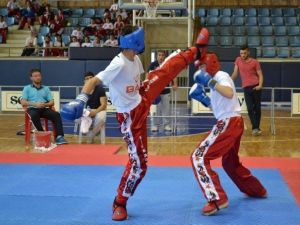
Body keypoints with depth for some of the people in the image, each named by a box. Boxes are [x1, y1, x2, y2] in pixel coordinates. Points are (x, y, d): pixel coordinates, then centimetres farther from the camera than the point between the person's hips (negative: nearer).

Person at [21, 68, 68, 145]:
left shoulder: (46, 88, 22)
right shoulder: (27, 88, 15)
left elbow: (52, 102, 13)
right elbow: (23, 102, 1)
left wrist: (45, 104, -11)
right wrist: (35, 104, -14)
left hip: (44, 109, 2)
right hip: (32, 109, -2)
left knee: (56, 115, -28)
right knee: (34, 116, -39)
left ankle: (59, 136, -37)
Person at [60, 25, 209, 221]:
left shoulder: (136, 59, -4)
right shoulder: (119, 64, -30)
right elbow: (94, 81, -37)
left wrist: (152, 89, 27)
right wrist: (81, 100, -51)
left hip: (142, 102, 8)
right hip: (130, 116, -8)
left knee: (170, 68, 12)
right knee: (138, 161, -5)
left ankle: (196, 52, 39)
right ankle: (120, 203, 10)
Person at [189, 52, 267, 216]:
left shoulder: (221, 76, -9)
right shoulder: (215, 79, 19)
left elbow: (229, 93, -30)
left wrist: (210, 82, -29)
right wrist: (203, 98, 12)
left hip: (229, 123, -11)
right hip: (232, 123, 11)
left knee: (199, 157, -15)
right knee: (230, 162, 27)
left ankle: (217, 199, -21)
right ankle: (257, 190, 42)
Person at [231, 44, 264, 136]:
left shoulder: (255, 62, 2)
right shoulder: (238, 60, 8)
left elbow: (260, 75, 2)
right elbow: (235, 74, 13)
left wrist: (260, 85, -13)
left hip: (256, 87, -1)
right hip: (246, 88, 1)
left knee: (257, 108, 2)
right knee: (250, 109, -10)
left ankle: (256, 128, 13)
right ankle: (255, 128, -11)